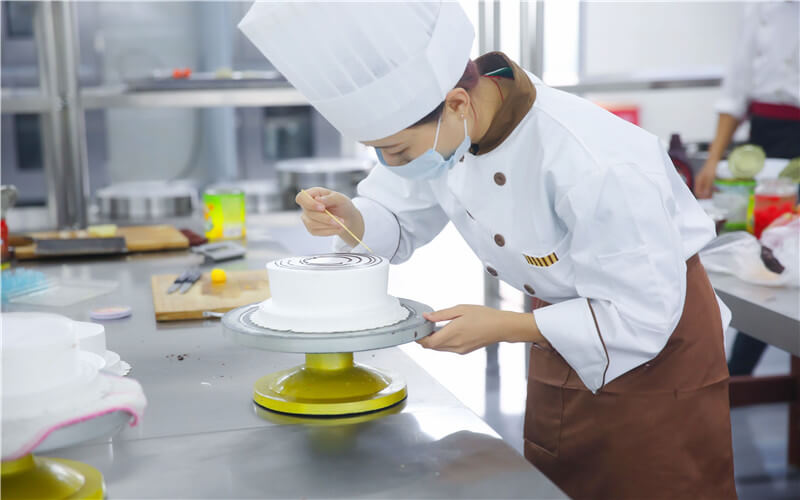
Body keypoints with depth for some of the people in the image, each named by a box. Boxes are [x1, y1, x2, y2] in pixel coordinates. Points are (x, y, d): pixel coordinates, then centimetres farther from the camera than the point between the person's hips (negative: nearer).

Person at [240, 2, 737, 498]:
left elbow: (641, 317, -29)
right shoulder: (438, 129, -16)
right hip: (565, 324, 6)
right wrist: (351, 218, -22)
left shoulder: (596, 166, -37)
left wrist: (502, 327, -29)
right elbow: (398, 223, 0)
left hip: (656, 337, -6)